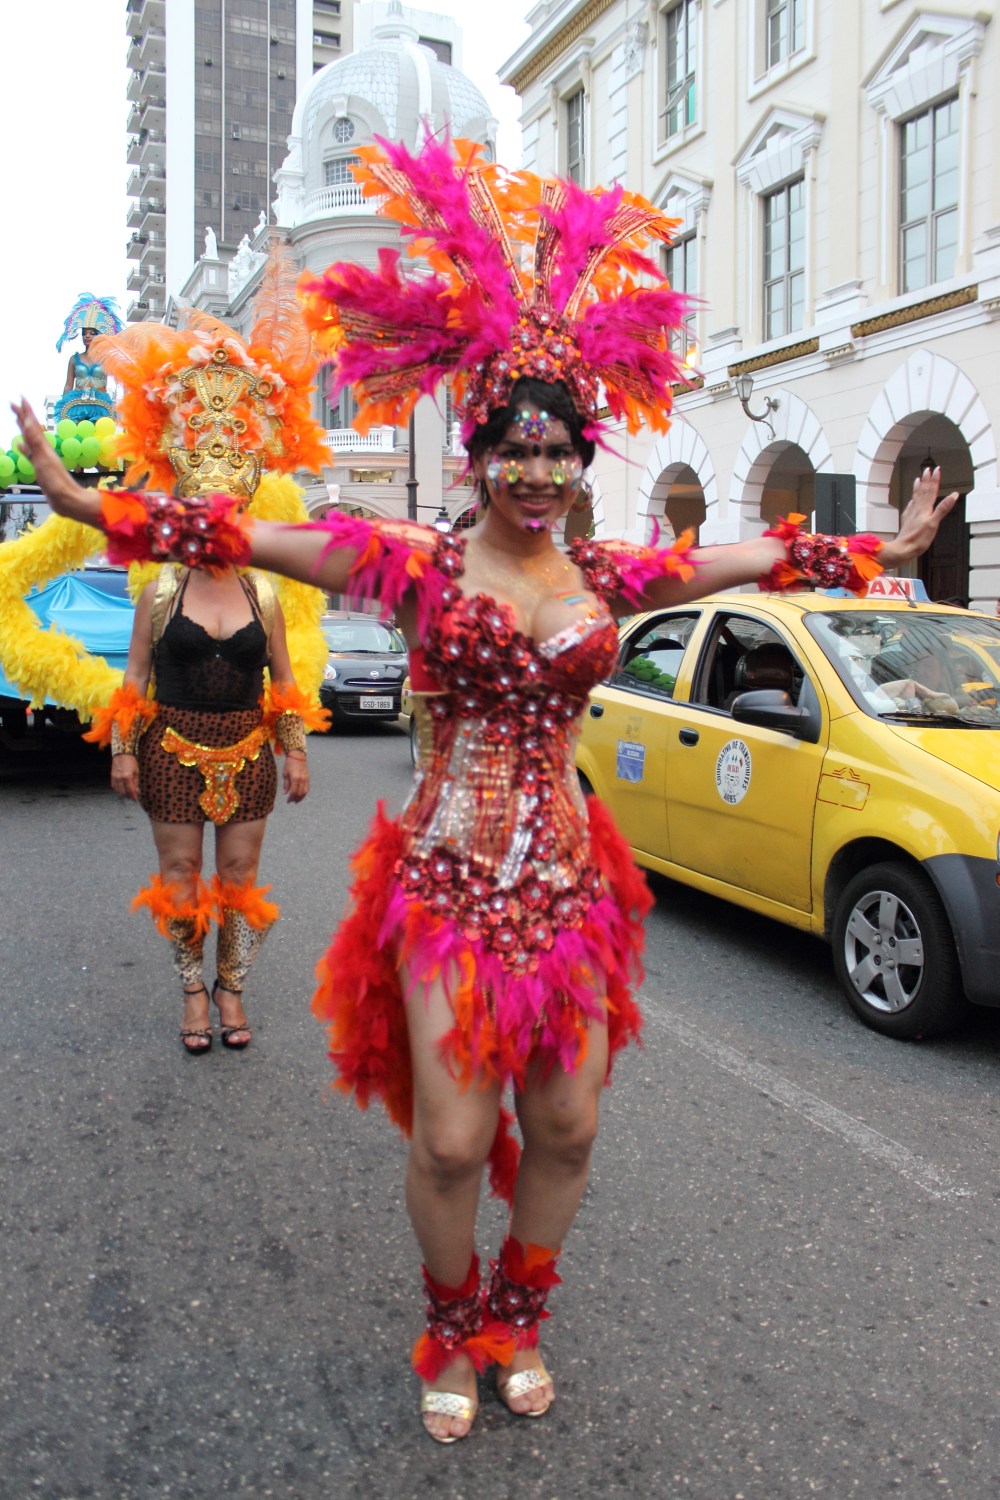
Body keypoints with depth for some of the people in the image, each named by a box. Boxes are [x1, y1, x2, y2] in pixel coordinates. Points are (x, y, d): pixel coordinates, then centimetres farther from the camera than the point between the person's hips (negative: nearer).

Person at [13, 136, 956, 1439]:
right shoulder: (418, 564, -5)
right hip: (448, 881, -3)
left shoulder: (611, 577, 5)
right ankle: (453, 1338, 32)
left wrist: (884, 550, 21)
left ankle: (519, 1324, 38)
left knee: (566, 1129, 10)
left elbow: (758, 560, 14)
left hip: (568, 879, 3)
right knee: (452, 1139, 2)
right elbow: (251, 537, -9)